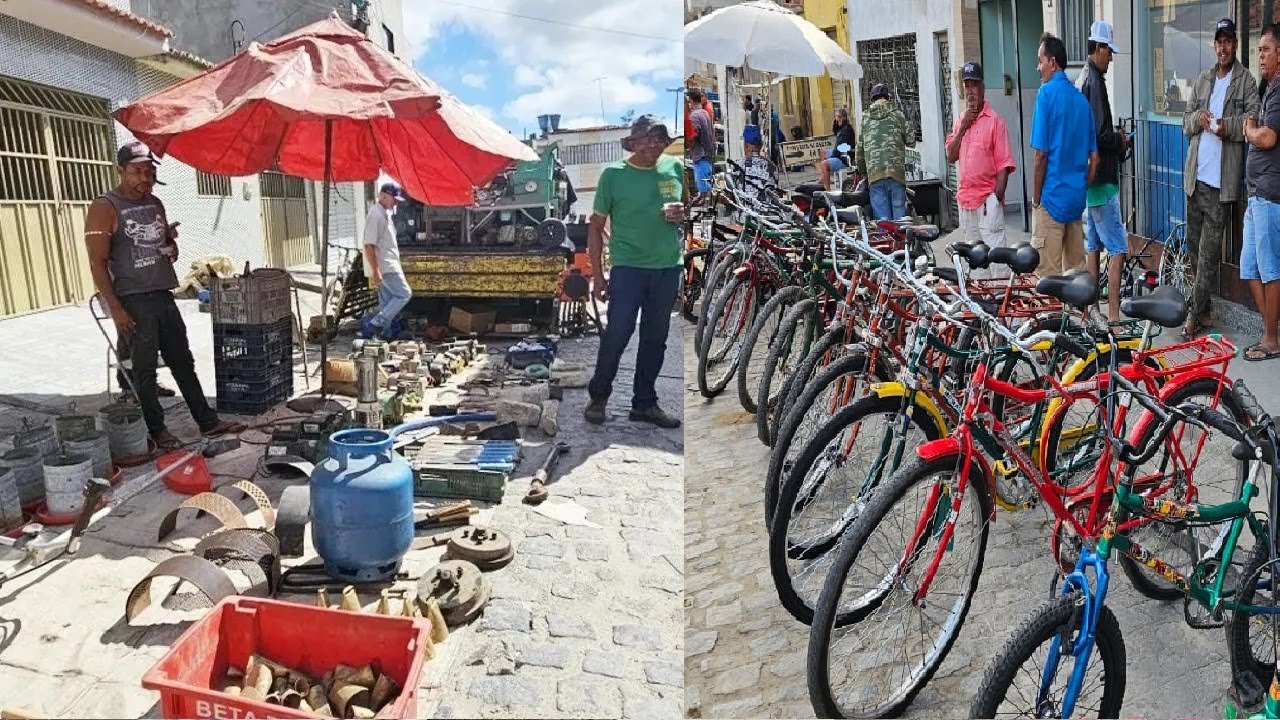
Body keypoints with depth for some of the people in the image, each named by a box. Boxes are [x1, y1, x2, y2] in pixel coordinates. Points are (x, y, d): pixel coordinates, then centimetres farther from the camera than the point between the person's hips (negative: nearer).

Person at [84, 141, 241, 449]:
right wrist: (115, 308, -18)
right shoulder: (105, 208, -9)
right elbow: (98, 263, -12)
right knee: (145, 369, 2)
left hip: (163, 296, 7)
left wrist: (172, 245, 1)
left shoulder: (155, 203, 12)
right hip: (133, 301, -7)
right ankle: (157, 430, 13)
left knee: (184, 362, 10)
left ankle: (207, 421, 16)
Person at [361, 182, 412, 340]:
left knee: (387, 302, 12)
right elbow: (369, 246, -21)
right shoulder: (375, 216, -17)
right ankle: (376, 323, -9)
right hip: (385, 267, -10)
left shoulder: (386, 214, 14)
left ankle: (385, 333, 17)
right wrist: (375, 271, -24)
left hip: (390, 265, 10)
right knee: (404, 294, -10)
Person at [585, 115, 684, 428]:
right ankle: (598, 397, 14)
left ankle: (645, 403, 23)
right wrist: (597, 274, -4)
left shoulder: (674, 167, 7)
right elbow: (596, 226, 0)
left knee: (655, 338, 10)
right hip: (628, 267, -4)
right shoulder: (613, 174, -2)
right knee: (617, 334, -5)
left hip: (668, 268, 4)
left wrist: (683, 214, -6)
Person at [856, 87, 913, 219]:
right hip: (896, 171, -2)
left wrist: (864, 172, 26)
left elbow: (859, 150, 15)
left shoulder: (865, 118, 13)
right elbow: (911, 140, 6)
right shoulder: (897, 114, 6)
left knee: (882, 218, 1)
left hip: (874, 174, 2)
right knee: (899, 215, 1)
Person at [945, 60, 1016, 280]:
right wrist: (962, 128, -4)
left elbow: (1004, 163, -9)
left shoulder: (995, 121, -5)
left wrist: (998, 196, -17)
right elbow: (951, 156, 7)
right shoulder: (960, 120, 14)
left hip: (988, 199, -6)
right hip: (965, 198, 6)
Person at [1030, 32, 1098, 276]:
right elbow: (1094, 157, 11)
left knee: (1048, 274, -2)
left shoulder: (1047, 93, -9)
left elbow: (1041, 154, -13)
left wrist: (1035, 199, -6)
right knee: (1076, 270, 13)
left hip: (1052, 198, -7)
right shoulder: (1081, 98, 10)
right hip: (1077, 199, 7)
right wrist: (1082, 188, 19)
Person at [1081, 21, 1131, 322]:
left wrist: (1115, 139, 10)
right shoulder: (1096, 82, -15)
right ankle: (1114, 315, -9)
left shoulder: (1085, 80, 14)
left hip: (1089, 177, 10)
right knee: (1118, 249, -8)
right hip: (1102, 178, -10)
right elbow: (1102, 135, -22)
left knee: (1093, 246, 13)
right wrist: (1121, 141, -5)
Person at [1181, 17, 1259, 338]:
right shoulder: (1201, 80, 16)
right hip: (1195, 175, 6)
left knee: (1209, 250, -5)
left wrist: (1227, 126, -24)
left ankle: (1195, 314, -3)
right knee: (1193, 243, 11)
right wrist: (1198, 118, -6)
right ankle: (1204, 306, 22)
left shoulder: (1246, 80, 0)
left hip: (1221, 179, -6)